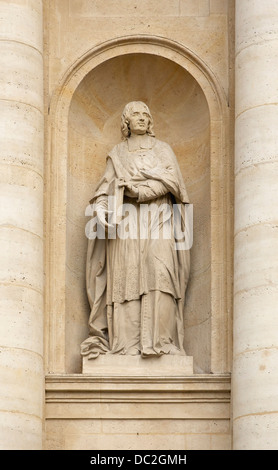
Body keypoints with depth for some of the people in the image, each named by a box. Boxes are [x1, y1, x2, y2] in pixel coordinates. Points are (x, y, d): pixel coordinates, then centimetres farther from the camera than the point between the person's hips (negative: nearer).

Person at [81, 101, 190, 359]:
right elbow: (106, 186, 8)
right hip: (126, 219, 1)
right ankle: (127, 341, -17)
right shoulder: (117, 153, 18)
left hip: (157, 217, -1)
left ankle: (158, 340, -25)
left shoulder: (163, 149, 15)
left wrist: (137, 188, -10)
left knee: (159, 270, -19)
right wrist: (101, 207, -13)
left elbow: (171, 180, 0)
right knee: (127, 274, -12)